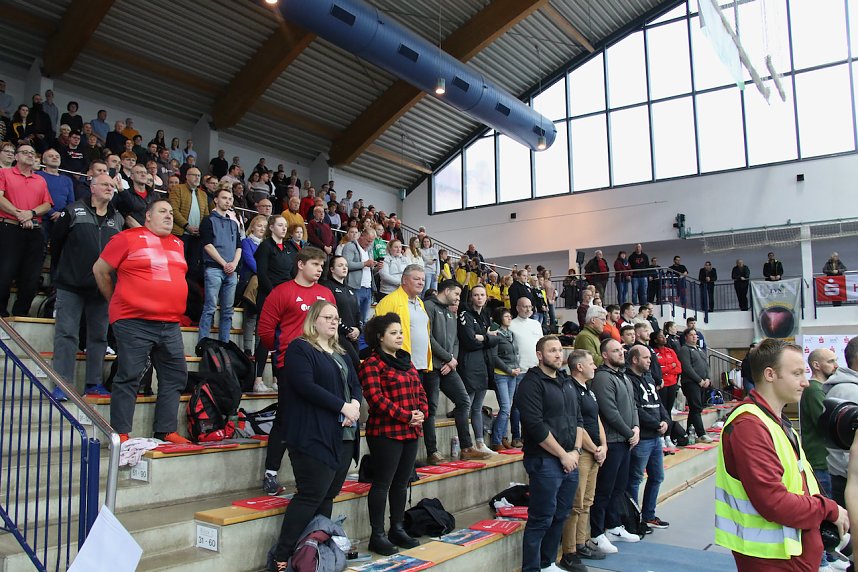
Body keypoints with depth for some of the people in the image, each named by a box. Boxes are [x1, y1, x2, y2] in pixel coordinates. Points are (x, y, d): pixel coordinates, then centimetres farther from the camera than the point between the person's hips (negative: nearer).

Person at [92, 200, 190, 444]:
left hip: (170, 324, 6)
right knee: (128, 377, -2)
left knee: (176, 376, 8)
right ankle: (121, 433, 7)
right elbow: (100, 269, 4)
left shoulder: (177, 243, 14)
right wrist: (114, 301, 9)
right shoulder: (128, 238, -2)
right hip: (134, 323, -6)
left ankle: (166, 430, 17)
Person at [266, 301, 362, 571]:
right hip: (315, 436, -8)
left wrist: (356, 403, -6)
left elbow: (356, 385, 17)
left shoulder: (340, 354, 21)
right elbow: (306, 386, -18)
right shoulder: (300, 349, -5)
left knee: (328, 495, 9)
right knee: (311, 495, -9)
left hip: (344, 436, 8)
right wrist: (343, 406, -17)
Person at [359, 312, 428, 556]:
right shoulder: (372, 364, -9)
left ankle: (397, 529, 25)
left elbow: (420, 391, 17)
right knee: (382, 483, -1)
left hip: (411, 432, 8)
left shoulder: (406, 361, 16)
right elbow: (376, 398, -18)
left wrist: (421, 412, -3)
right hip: (385, 432, -8)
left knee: (402, 482, 14)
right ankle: (377, 535, 9)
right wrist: (406, 416, -19)